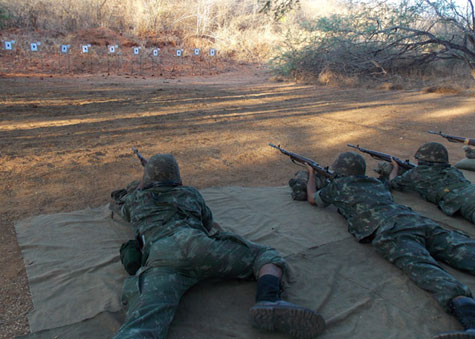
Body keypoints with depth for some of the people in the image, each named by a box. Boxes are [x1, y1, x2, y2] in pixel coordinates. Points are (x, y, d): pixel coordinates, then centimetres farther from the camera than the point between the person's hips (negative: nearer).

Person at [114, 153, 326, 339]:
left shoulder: (135, 199, 35)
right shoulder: (189, 193, 33)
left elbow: (125, 211, 61)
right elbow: (208, 221, 49)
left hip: (157, 256, 1)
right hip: (195, 243, 0)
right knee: (268, 258, 13)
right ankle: (269, 302, -21)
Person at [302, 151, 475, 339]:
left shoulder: (339, 185, 22)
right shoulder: (377, 183, 38)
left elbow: (312, 198, 40)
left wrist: (311, 175, 59)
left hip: (391, 230, -6)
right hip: (420, 220, 6)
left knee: (422, 267, -29)